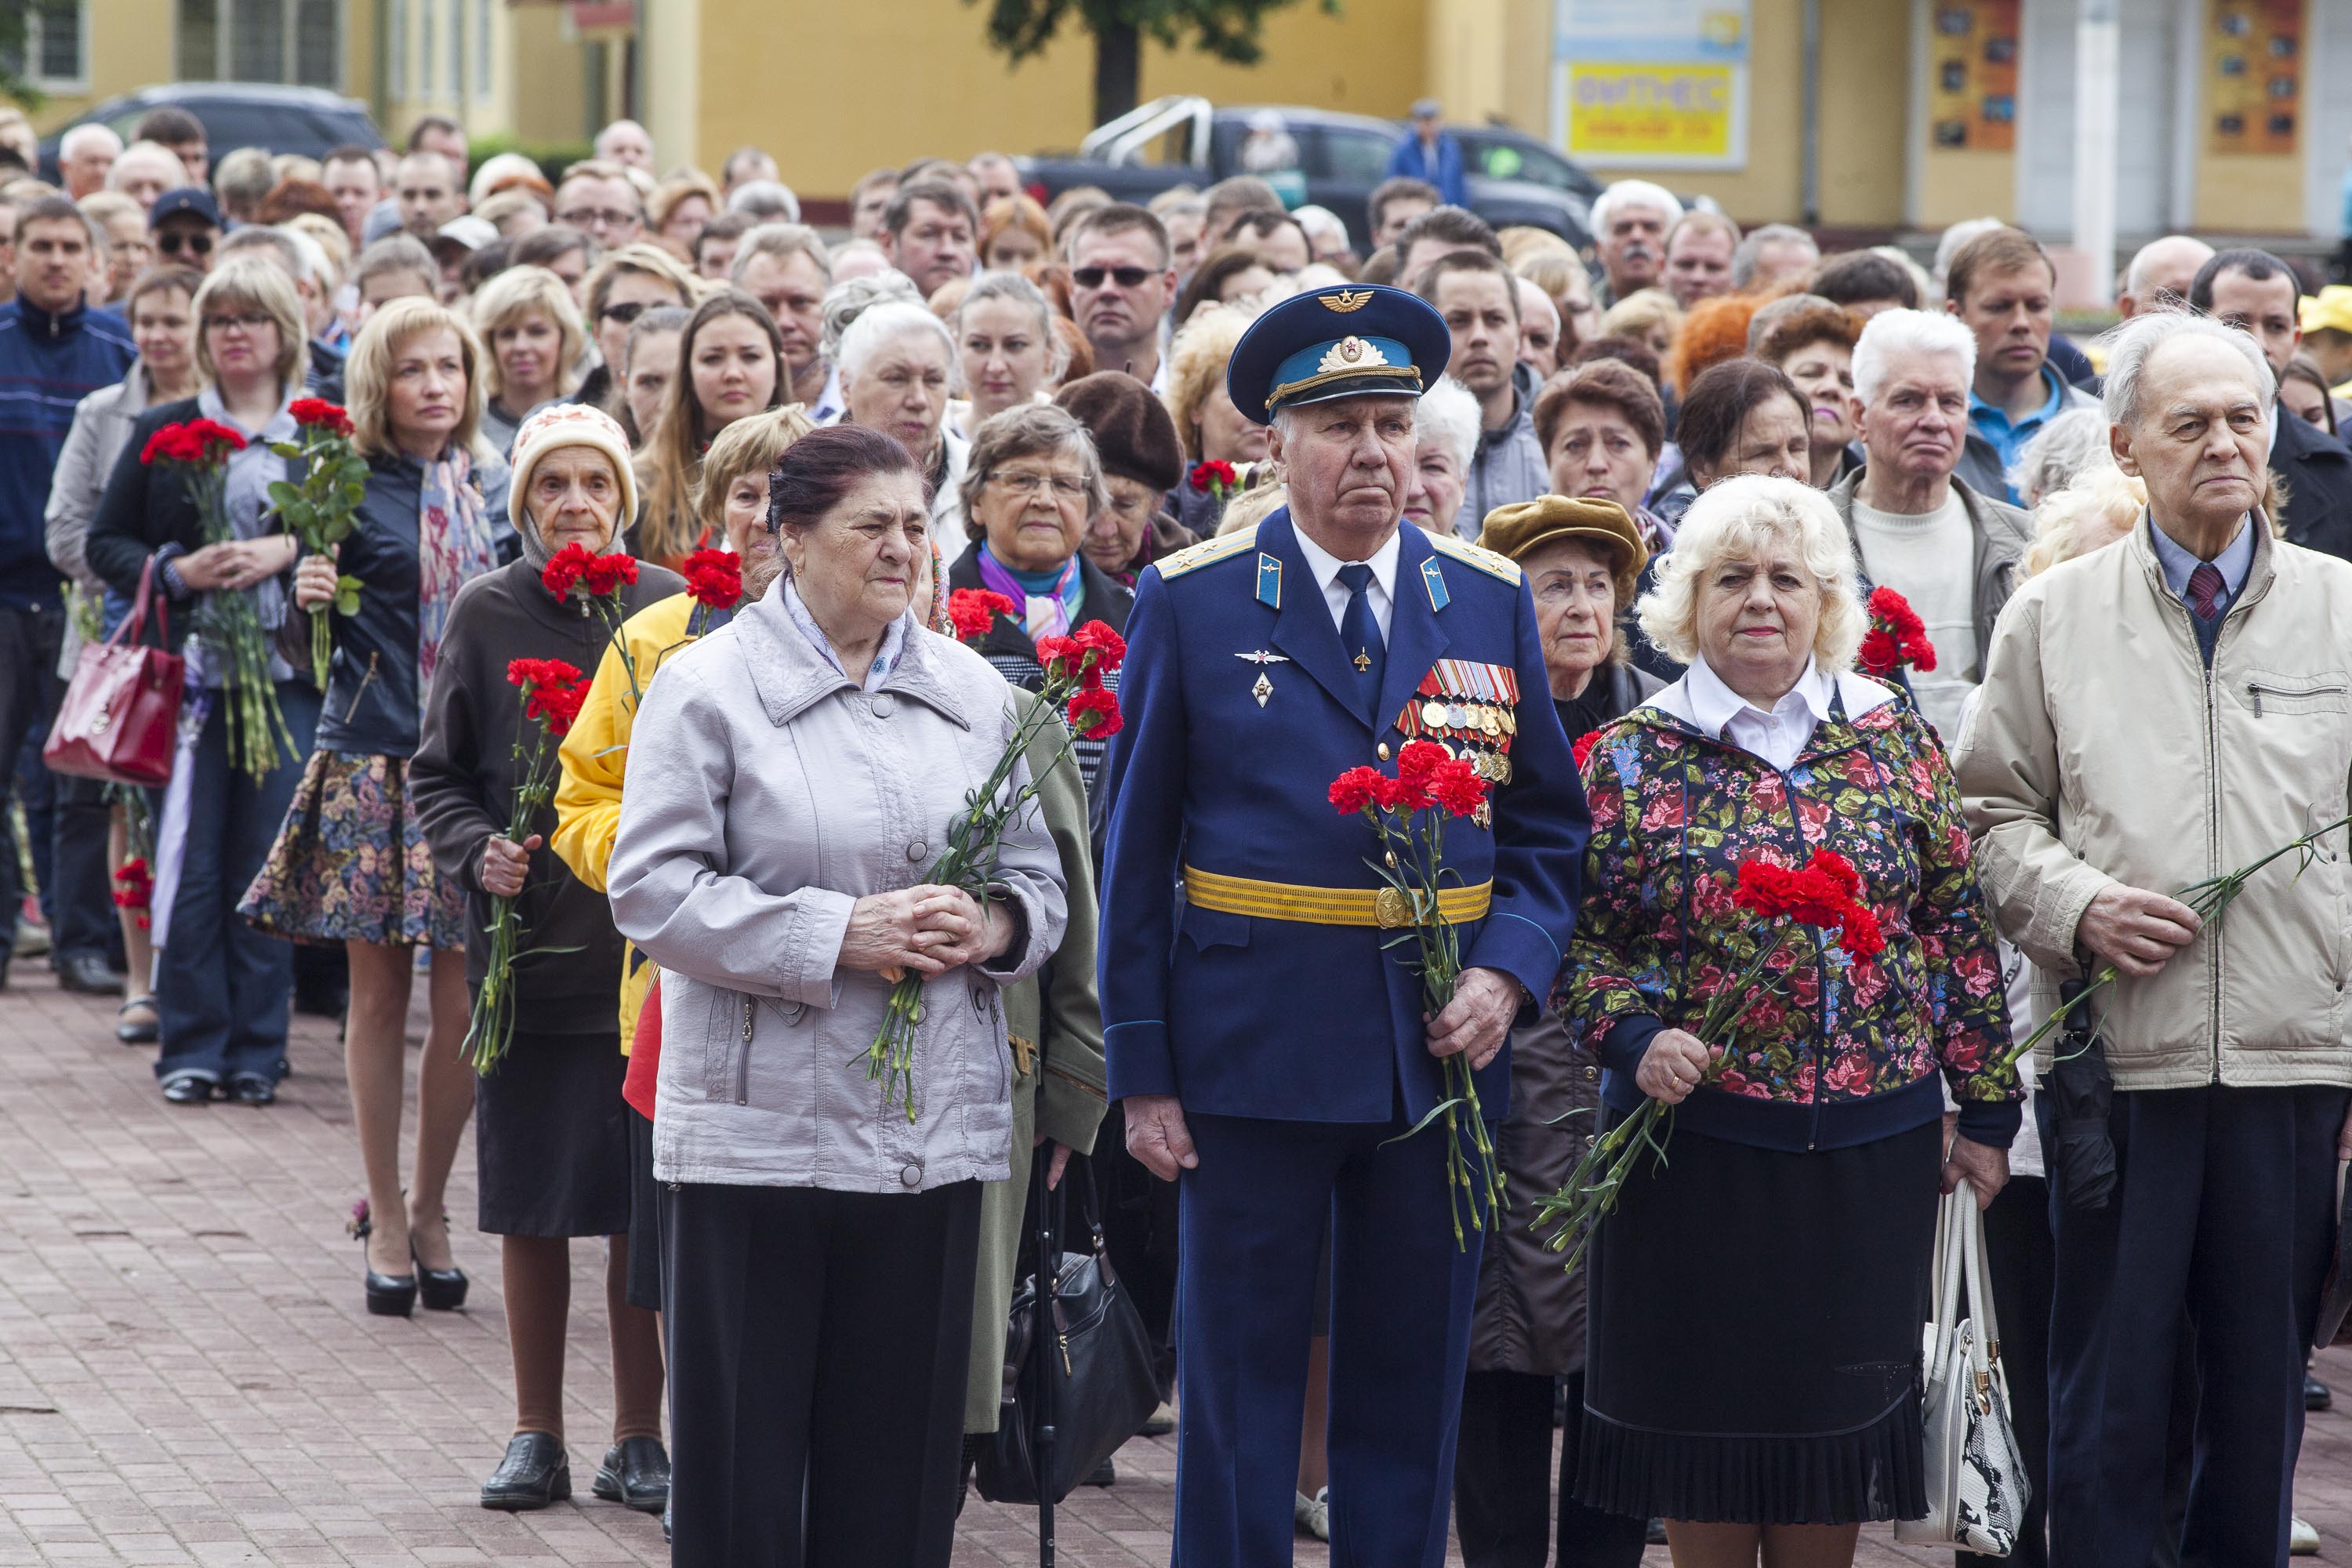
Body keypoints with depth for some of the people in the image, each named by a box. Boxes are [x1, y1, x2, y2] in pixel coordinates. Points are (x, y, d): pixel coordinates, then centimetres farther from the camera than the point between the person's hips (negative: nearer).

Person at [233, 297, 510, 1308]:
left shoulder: (491, 488, 10)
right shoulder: (350, 490, -2)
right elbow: (315, 645, -1)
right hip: (375, 761, -3)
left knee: (464, 1003, 1)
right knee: (381, 994, 4)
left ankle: (428, 1206, 16)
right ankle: (387, 1217, 14)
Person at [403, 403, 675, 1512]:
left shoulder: (670, 609, 1)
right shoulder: (485, 615, 2)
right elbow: (437, 774, 8)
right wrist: (478, 852, -11)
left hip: (649, 945, -1)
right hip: (525, 938, 1)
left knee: (644, 1208, 2)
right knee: (531, 1207, 6)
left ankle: (639, 1440, 13)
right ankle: (537, 1437, 17)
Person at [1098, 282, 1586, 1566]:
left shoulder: (1491, 603, 6)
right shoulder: (1192, 603, -1)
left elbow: (1548, 830, 11)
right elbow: (1137, 851, 0)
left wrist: (1507, 973, -7)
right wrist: (1143, 1072, -4)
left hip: (1442, 1057, 3)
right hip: (1251, 1052, -2)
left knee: (1412, 1388, 9)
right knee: (1240, 1380, 4)